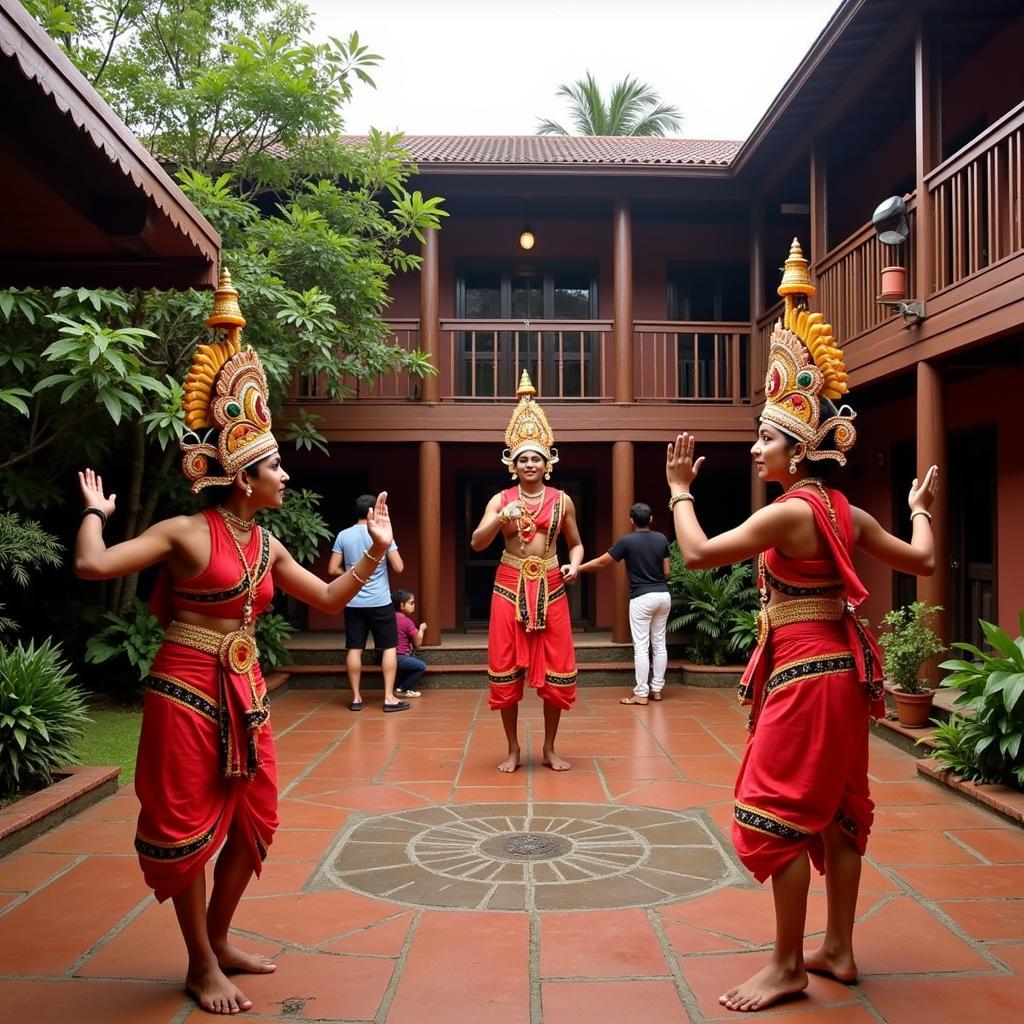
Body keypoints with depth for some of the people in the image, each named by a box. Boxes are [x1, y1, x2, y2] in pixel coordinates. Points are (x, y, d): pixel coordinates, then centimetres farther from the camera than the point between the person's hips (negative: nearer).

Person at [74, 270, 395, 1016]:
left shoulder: (268, 546, 7)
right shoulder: (187, 533, -12)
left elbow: (330, 600, 15)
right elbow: (94, 566, -19)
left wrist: (376, 549, 11)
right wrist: (96, 510, -3)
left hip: (245, 692, 7)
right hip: (188, 691, -7)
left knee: (251, 821, 13)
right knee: (189, 827, 3)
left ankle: (220, 941, 32)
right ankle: (201, 966, 18)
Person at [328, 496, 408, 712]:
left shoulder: (343, 536, 0)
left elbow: (333, 569, -1)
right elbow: (399, 567, -8)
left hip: (353, 603, 3)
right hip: (380, 602, -2)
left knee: (354, 649, 7)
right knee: (389, 648, 6)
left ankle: (356, 698, 10)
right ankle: (389, 697, 3)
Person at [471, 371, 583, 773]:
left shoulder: (562, 501, 4)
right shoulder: (500, 500, 1)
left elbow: (576, 543, 13)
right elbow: (476, 543, -9)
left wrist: (574, 564, -8)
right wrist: (501, 518, -25)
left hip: (550, 589, 1)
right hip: (510, 588, 0)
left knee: (556, 670, 3)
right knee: (506, 670, 3)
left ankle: (550, 748, 18)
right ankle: (513, 749, 17)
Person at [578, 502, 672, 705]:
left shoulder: (627, 541, -8)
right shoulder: (662, 539, 5)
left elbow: (601, 562, -4)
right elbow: (667, 571, 8)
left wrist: (576, 568, 6)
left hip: (642, 598, -5)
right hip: (663, 595, 5)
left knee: (641, 647, -3)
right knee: (659, 644, 11)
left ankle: (641, 694, -2)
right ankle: (656, 689, 16)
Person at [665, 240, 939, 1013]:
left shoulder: (789, 513, -18)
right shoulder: (845, 513, 7)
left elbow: (699, 553, -19)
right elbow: (922, 560, 12)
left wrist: (680, 488, -5)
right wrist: (922, 511, 31)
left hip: (805, 673, -9)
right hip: (840, 668, 9)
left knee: (777, 810, -2)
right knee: (835, 807, 15)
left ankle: (788, 966, 7)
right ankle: (838, 949, 26)